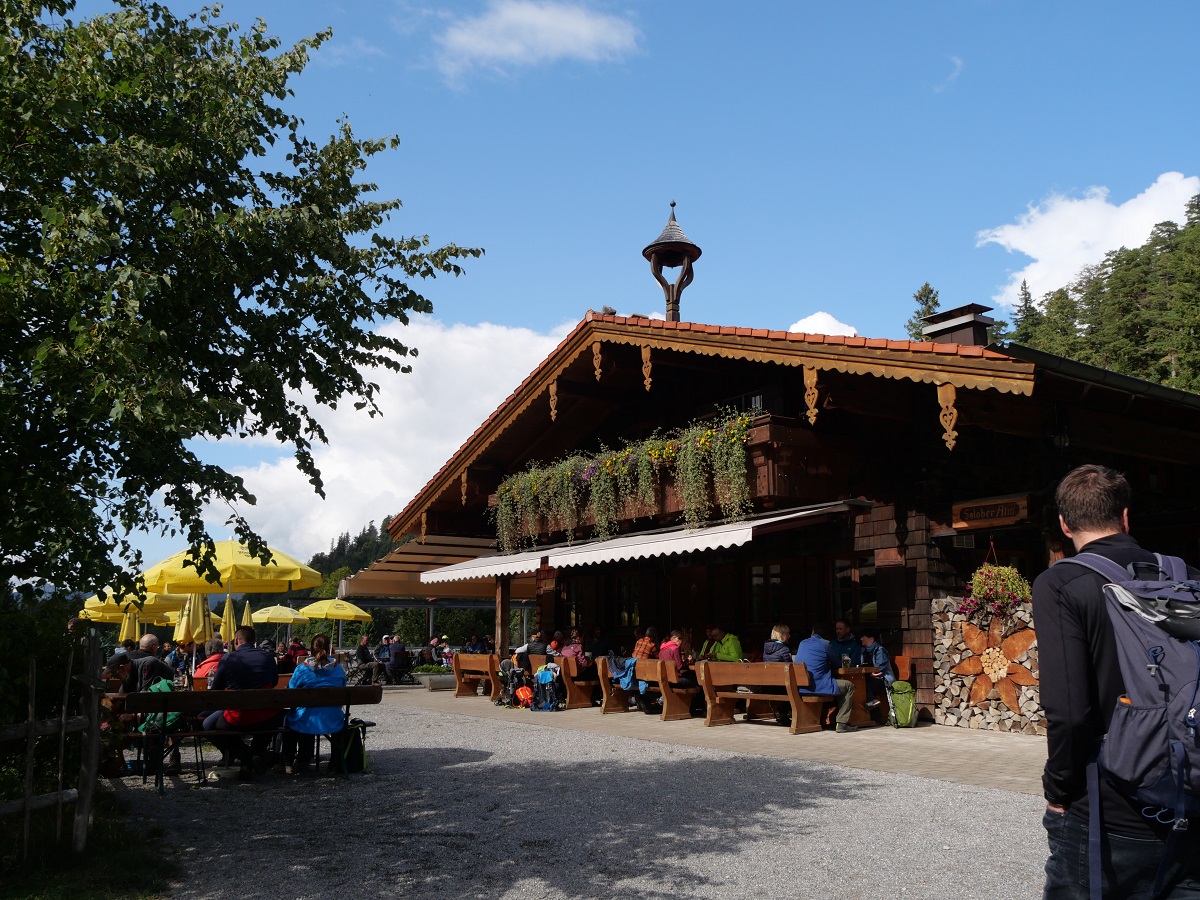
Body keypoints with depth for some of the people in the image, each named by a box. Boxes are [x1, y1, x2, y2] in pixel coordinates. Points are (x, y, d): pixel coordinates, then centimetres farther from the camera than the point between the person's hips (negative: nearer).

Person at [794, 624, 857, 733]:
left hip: (800, 687, 7)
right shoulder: (825, 644, -3)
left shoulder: (802, 643, 15)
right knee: (849, 686, 10)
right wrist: (829, 666, 28)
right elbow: (838, 664, 8)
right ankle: (842, 723, 3)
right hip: (818, 687, -7)